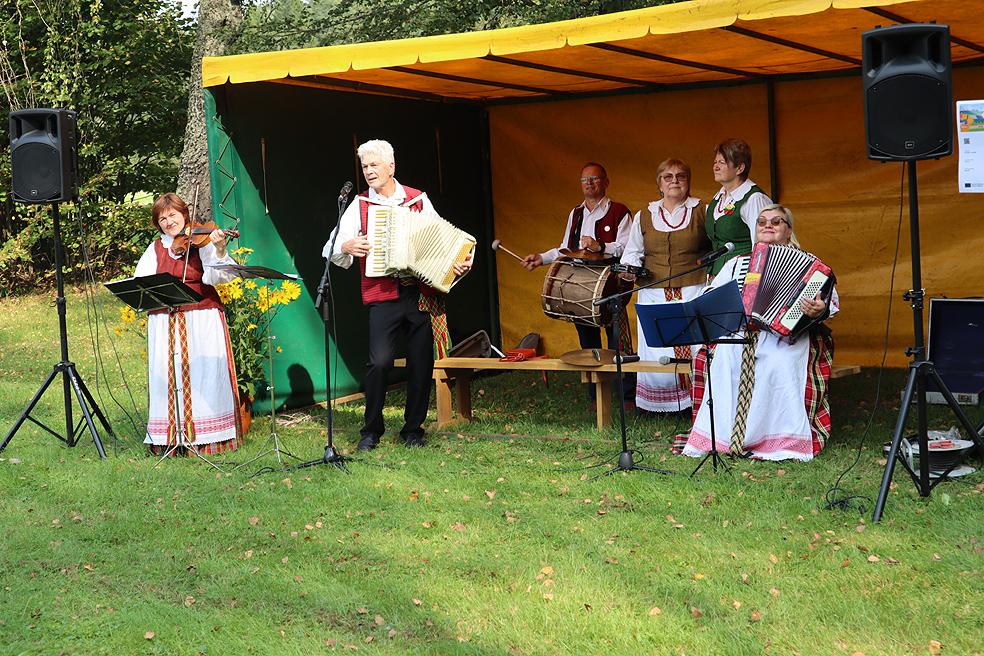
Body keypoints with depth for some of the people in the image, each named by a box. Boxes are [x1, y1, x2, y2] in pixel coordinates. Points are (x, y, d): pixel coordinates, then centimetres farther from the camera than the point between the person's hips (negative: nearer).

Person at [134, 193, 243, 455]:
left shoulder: (202, 241, 3)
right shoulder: (155, 249, 14)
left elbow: (216, 276, -11)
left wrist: (220, 251, -29)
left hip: (202, 319, -3)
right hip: (164, 322, 3)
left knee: (204, 374, -7)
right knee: (167, 375, -1)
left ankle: (205, 435, 1)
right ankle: (171, 438, 6)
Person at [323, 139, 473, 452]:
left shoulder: (419, 200, 11)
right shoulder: (359, 206, 8)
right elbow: (330, 250, 5)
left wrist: (459, 263, -7)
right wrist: (346, 247, -16)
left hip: (423, 293, 2)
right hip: (383, 296, -1)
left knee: (421, 363, 2)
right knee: (380, 361, -13)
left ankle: (413, 429, 18)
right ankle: (371, 430, 4)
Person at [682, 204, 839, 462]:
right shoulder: (737, 263, 25)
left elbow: (831, 301, 5)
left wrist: (819, 310, -19)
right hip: (740, 331, 3)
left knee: (779, 361, -36)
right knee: (726, 354, -31)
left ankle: (785, 440, -28)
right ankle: (722, 435, -28)